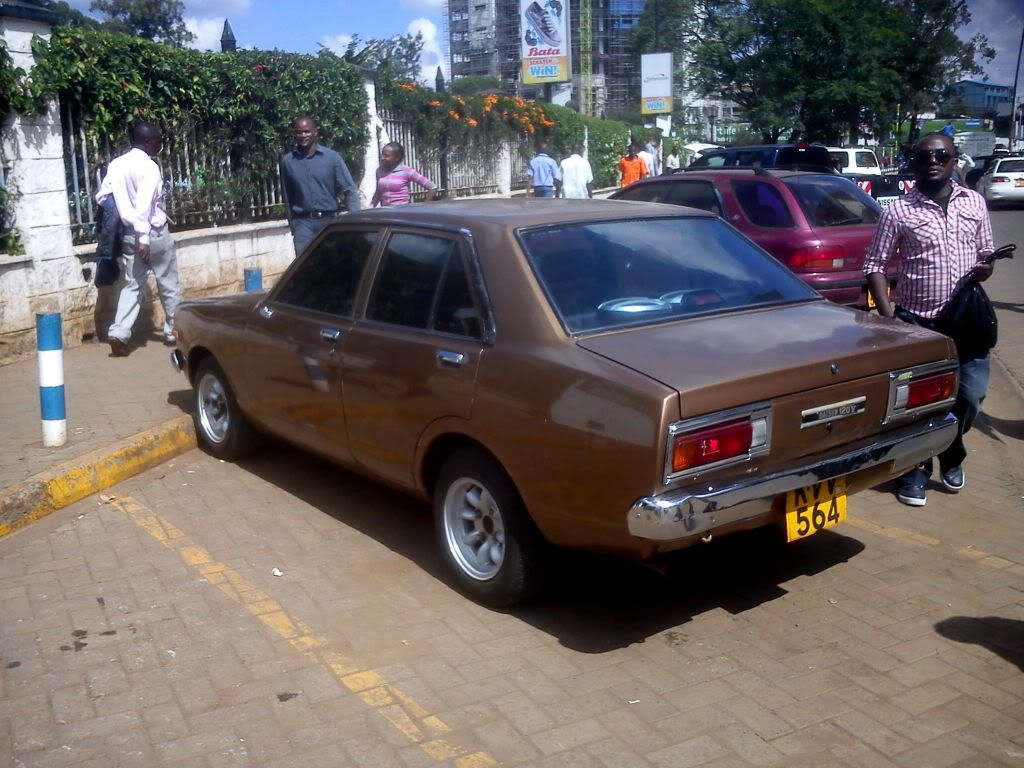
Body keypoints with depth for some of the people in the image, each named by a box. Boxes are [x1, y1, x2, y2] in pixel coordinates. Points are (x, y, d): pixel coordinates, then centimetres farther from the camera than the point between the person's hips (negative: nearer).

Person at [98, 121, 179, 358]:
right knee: (169, 286, 9)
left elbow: (101, 197, 6)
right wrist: (144, 237, -25)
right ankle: (174, 331, 19)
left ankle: (119, 333, -5)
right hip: (154, 234, -6)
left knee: (132, 284, 8)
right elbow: (144, 205, -24)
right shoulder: (149, 166, -15)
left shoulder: (116, 164, 7)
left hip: (129, 234, 6)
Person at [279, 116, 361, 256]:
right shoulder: (287, 161, 3)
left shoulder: (332, 157, -3)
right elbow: (288, 197, 11)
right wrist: (293, 226, 13)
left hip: (329, 220, 0)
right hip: (303, 222, 0)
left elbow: (349, 190, -4)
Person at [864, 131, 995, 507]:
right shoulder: (898, 211, -5)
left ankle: (951, 457, 34)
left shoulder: (975, 202, 7)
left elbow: (986, 253, 16)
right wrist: (888, 317, -13)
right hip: (916, 322, -3)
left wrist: (986, 267, -8)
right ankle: (916, 469, 23)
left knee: (970, 396, 5)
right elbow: (875, 265, -4)